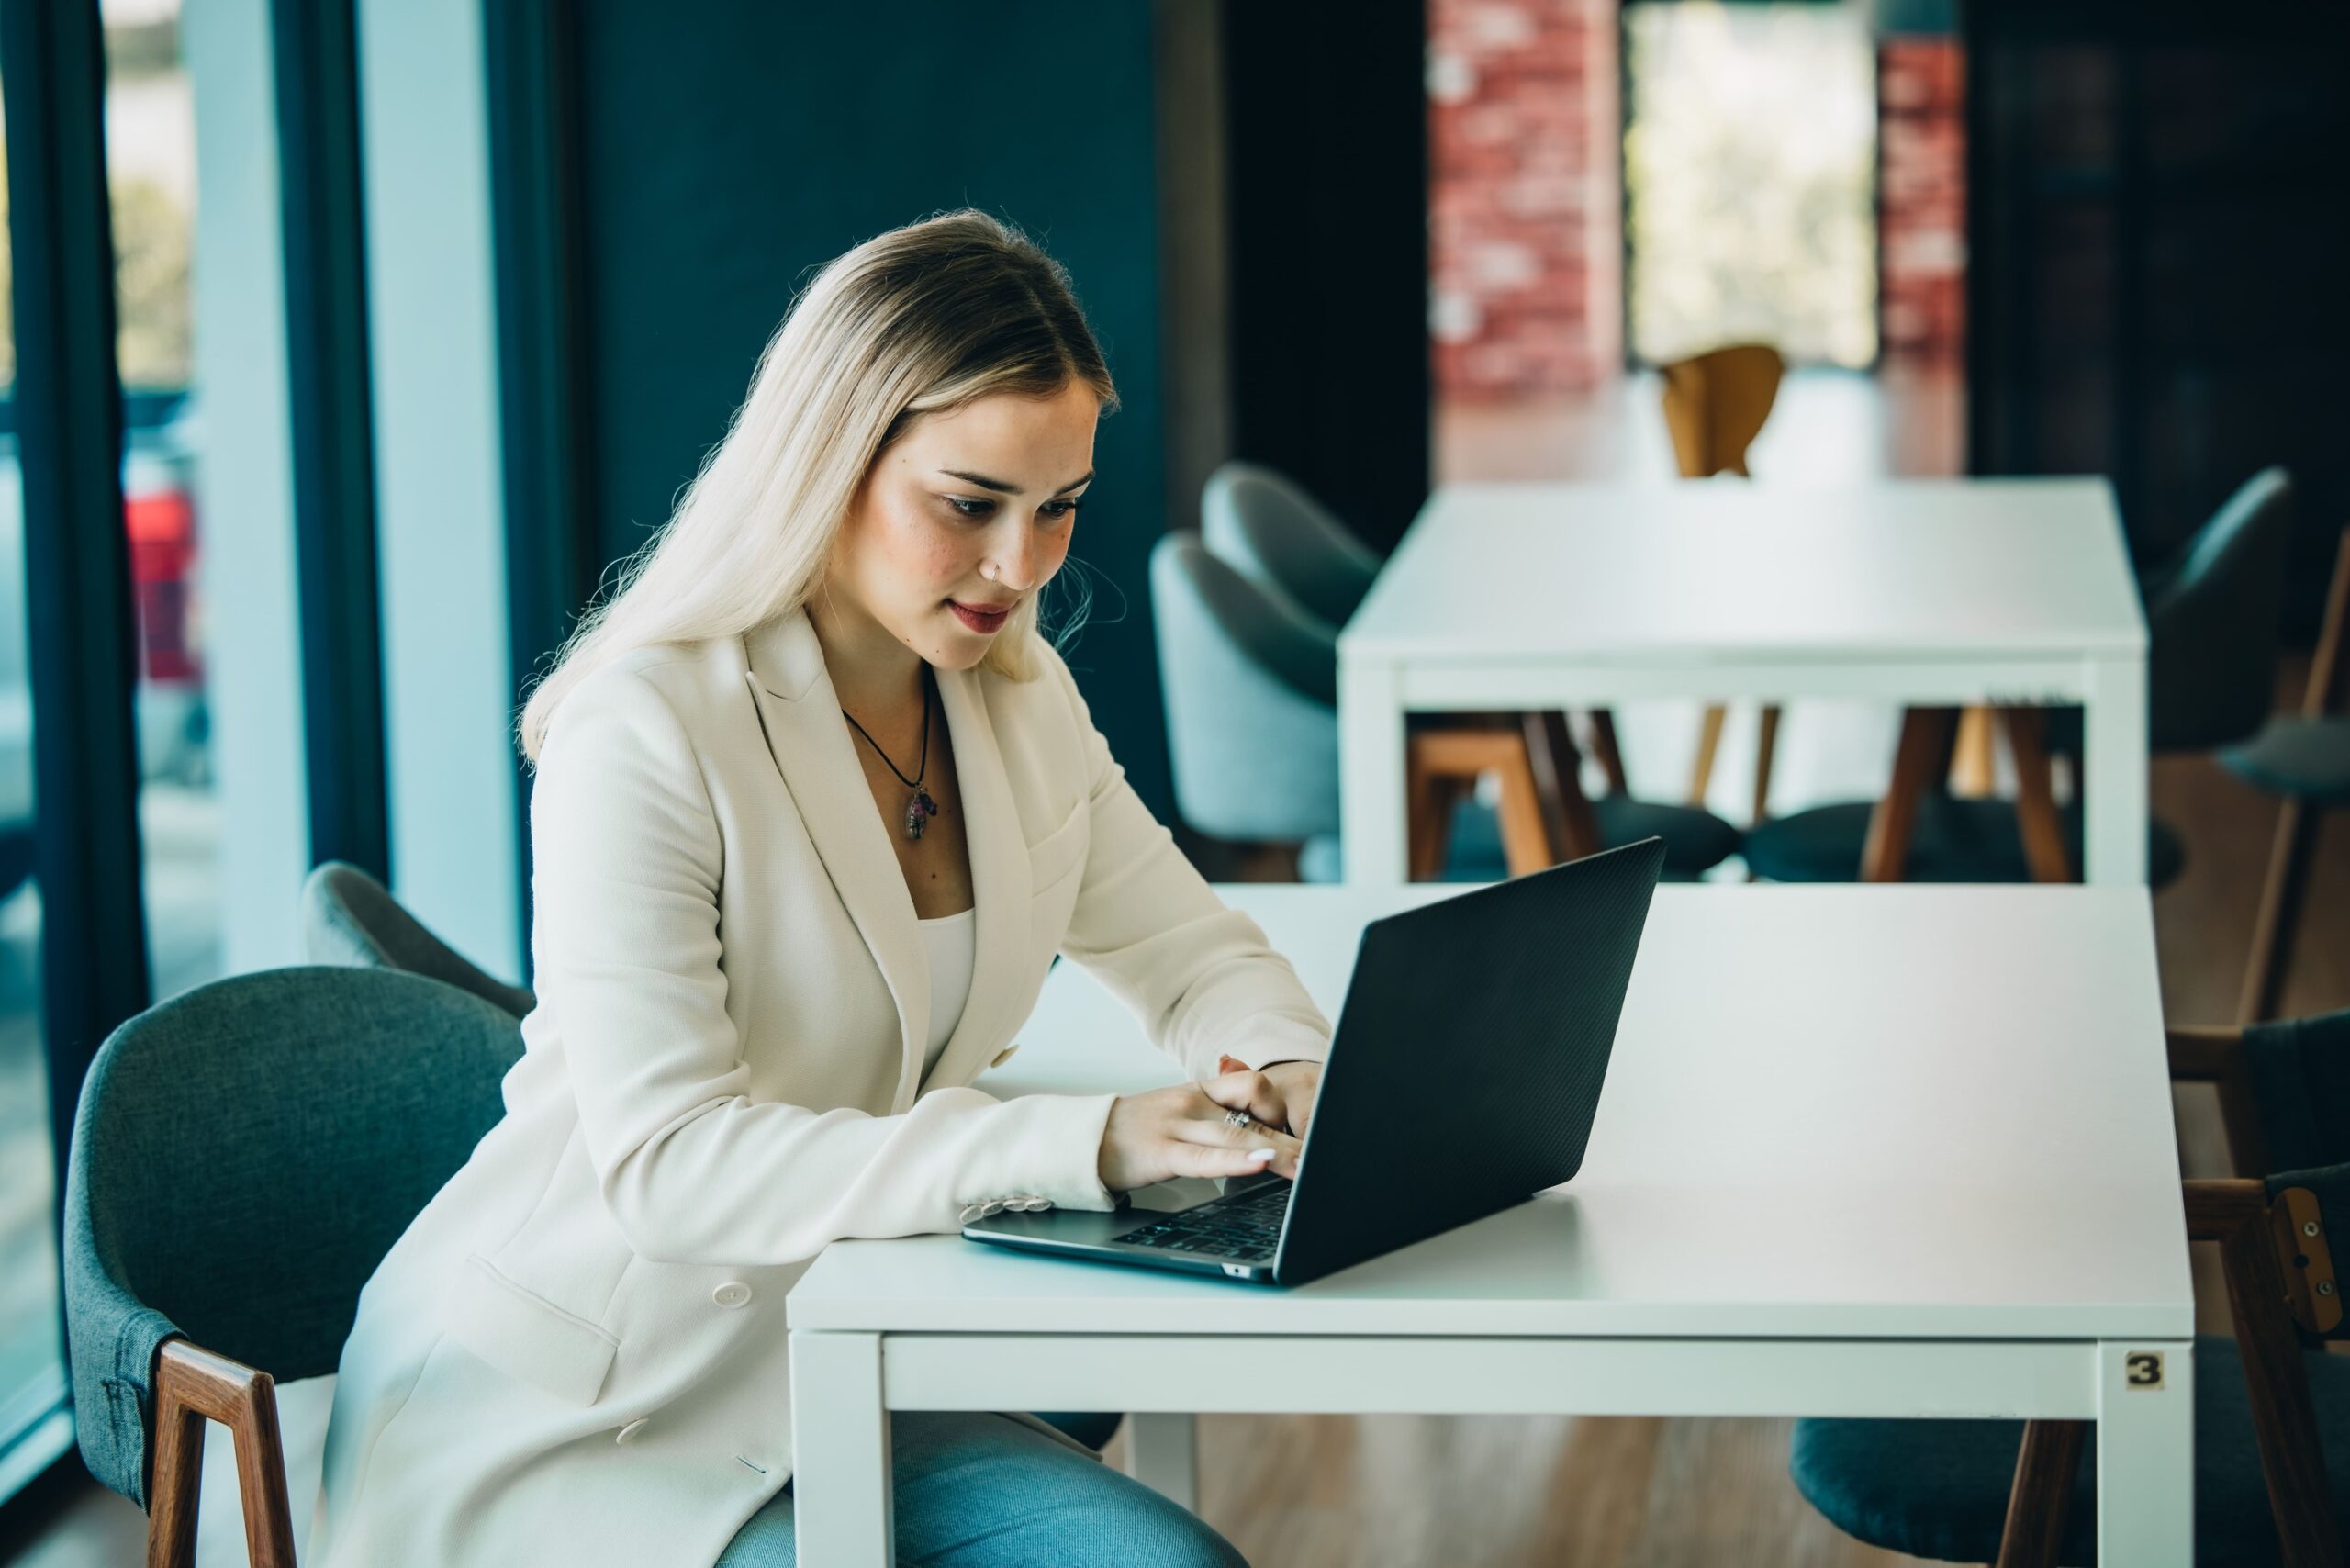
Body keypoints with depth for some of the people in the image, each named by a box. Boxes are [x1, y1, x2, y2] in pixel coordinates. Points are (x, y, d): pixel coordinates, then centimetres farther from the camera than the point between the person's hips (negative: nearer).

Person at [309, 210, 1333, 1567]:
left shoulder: (1019, 703, 5)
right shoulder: (649, 730, -20)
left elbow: (1201, 960, 13)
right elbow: (663, 1161, -28)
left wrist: (1291, 1071, -13)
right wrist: (1077, 1144, -35)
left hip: (815, 1379, 7)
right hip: (553, 1412, -7)